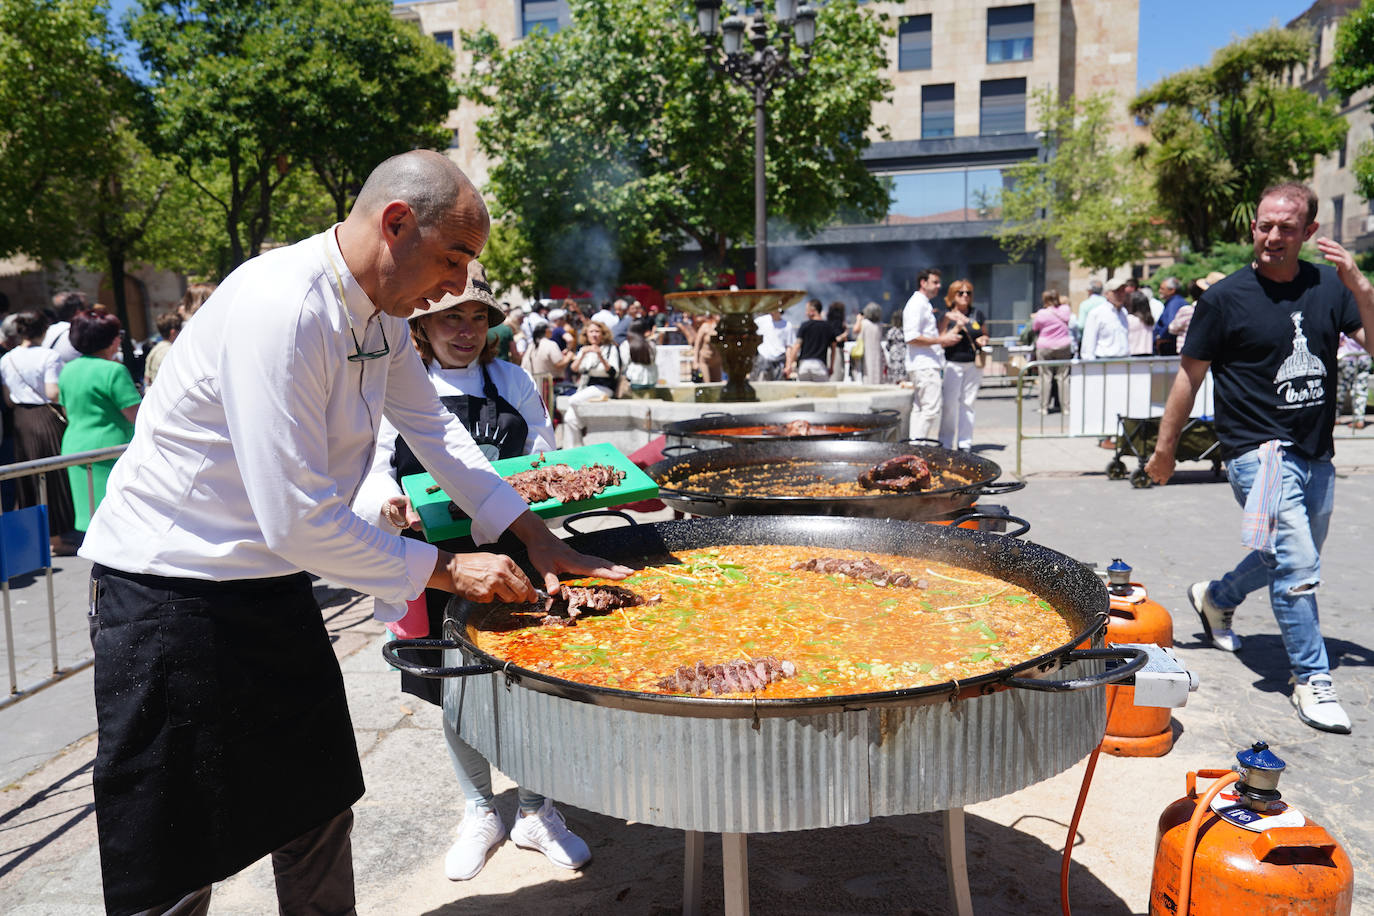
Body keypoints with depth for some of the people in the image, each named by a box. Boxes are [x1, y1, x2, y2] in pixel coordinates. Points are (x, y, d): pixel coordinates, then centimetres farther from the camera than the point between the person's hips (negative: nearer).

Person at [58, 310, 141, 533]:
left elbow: (69, 413, 21)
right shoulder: (113, 370, -13)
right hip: (109, 449, -8)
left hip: (73, 449, 8)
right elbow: (136, 415, -15)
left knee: (90, 515, 13)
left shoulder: (68, 370, 12)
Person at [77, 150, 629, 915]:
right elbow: (298, 521, -28)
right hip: (173, 588, -8)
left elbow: (434, 427, 12)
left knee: (320, 809, 16)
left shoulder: (379, 311, 2)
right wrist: (446, 570, -17)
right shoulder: (281, 309, -27)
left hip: (271, 582, 8)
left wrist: (536, 538, 5)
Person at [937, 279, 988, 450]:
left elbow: (985, 335, 22)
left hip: (973, 365, 4)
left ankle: (965, 442, 12)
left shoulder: (977, 314, 11)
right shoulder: (947, 316, 0)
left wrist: (983, 340, 0)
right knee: (949, 404, -8)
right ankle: (946, 442, 3)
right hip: (952, 364, -3)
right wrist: (957, 327, -17)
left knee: (968, 403, 5)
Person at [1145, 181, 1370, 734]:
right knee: (1298, 567, -13)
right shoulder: (1225, 298, -6)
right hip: (1259, 452, -6)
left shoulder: (1328, 287, 4)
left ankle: (1215, 597, 45)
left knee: (1295, 562, 20)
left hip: (1316, 454, 6)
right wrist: (1165, 448, 1)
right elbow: (1190, 374, -1)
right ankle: (1311, 680, 2)